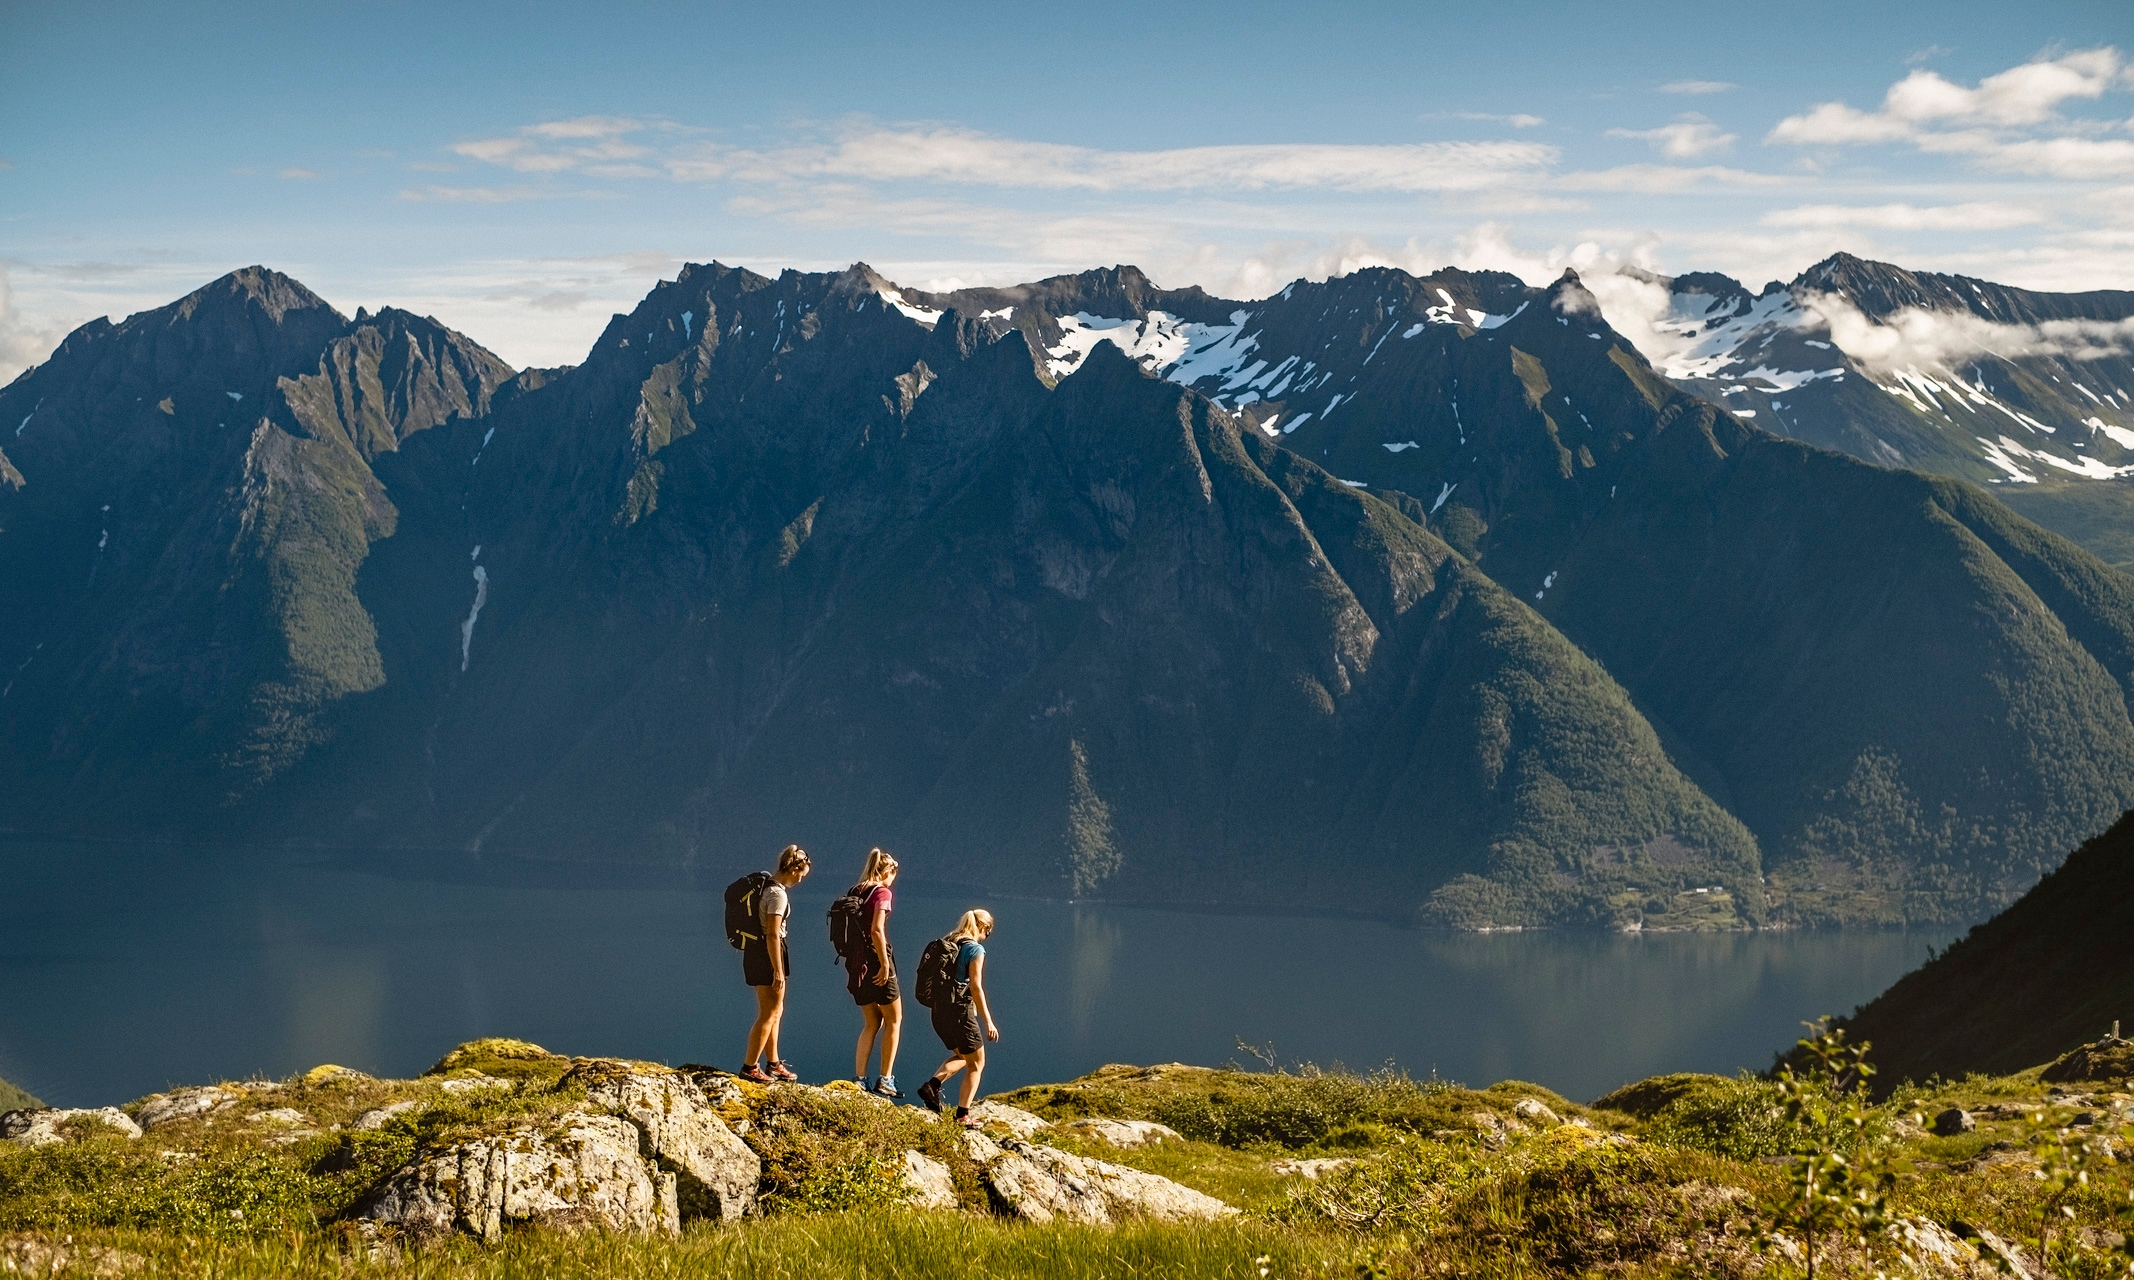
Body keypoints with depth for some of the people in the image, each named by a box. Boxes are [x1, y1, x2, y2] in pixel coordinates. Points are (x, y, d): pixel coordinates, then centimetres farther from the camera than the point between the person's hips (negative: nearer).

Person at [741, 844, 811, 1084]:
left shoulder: (766, 885, 11)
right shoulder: (778, 894, -19)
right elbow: (772, 935, -23)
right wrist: (778, 971, -21)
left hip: (756, 949, 10)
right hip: (767, 953, -10)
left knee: (776, 1010, 19)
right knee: (769, 1014, -2)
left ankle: (773, 1064, 27)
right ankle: (749, 1067, 0)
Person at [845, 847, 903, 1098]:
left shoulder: (854, 893, 11)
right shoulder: (882, 892, -10)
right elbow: (877, 931, -21)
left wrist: (852, 960, 15)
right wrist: (885, 965, -18)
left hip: (855, 963, 7)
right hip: (875, 960, -7)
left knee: (872, 1022, 15)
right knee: (894, 1020, 6)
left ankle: (859, 1079, 8)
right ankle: (885, 1080, 2)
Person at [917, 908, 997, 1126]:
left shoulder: (947, 944, 11)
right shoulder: (975, 949, -10)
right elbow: (975, 987, -16)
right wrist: (988, 1021, -13)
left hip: (939, 1010, 7)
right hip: (960, 1010, -7)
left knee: (962, 1056, 26)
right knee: (977, 1064, 8)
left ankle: (933, 1085, 5)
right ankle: (963, 1115, 2)